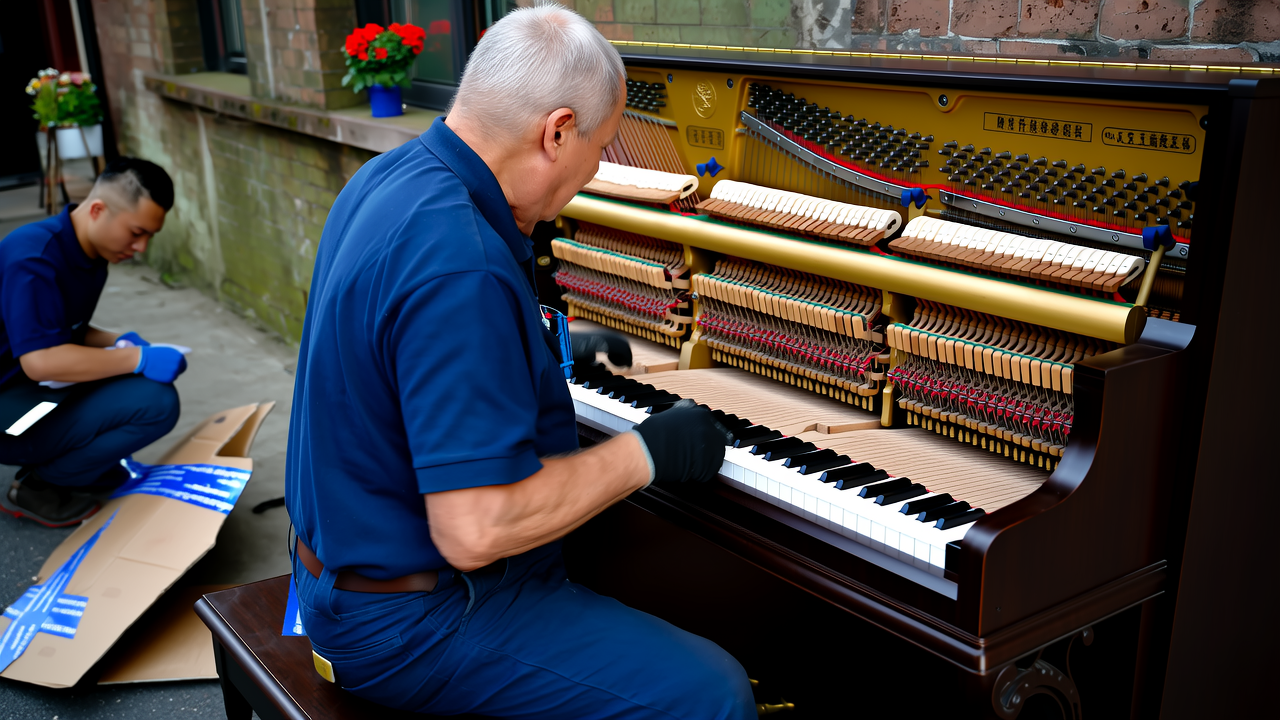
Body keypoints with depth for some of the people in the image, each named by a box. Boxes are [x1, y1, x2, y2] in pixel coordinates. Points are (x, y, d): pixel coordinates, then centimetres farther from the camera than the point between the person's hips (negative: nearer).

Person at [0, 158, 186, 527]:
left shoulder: (91, 254, 5)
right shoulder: (34, 257, -23)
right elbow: (39, 360, -31)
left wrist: (119, 342, -1)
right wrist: (139, 358, -27)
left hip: (39, 391, 9)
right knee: (156, 402, -22)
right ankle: (37, 489, -5)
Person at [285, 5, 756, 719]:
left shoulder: (392, 176, 1)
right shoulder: (461, 265, -32)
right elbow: (474, 531, -33)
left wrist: (552, 346, 29)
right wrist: (646, 453, -20)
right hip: (412, 616, -10)